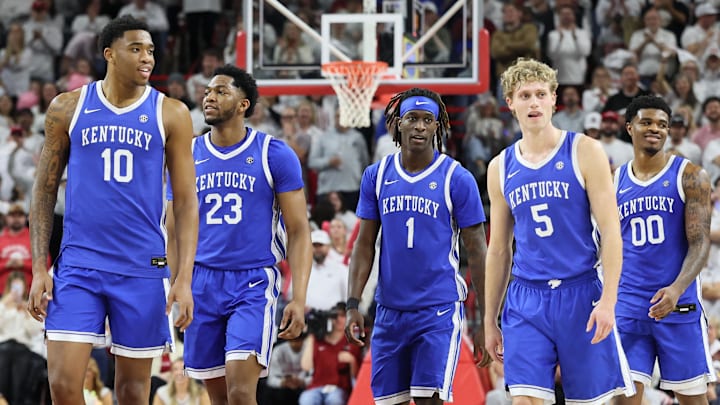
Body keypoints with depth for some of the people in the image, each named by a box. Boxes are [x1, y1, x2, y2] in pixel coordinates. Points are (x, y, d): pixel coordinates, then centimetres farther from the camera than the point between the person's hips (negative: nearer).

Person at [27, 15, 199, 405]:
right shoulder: (67, 108, 4)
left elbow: (186, 201, 2)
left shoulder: (170, 114, 2)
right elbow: (45, 190, 8)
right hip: (78, 264, 0)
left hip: (142, 268, 0)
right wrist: (39, 269, 0)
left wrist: (184, 277, -7)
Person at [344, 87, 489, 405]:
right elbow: (365, 245, 9)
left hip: (439, 310, -4)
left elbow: (477, 252, -3)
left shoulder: (457, 179, -4)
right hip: (389, 311, 4)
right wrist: (353, 305, -1)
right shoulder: (376, 176, 6)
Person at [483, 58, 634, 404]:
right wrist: (490, 321, 14)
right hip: (525, 299, 3)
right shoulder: (501, 168, 9)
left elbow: (610, 231, -6)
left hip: (580, 294, -3)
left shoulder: (584, 152, -2)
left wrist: (608, 300, -16)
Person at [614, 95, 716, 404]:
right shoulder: (615, 182, 10)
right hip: (628, 306, 3)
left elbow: (700, 243, -9)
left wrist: (677, 289, -26)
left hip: (679, 305, -3)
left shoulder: (689, 176, -2)